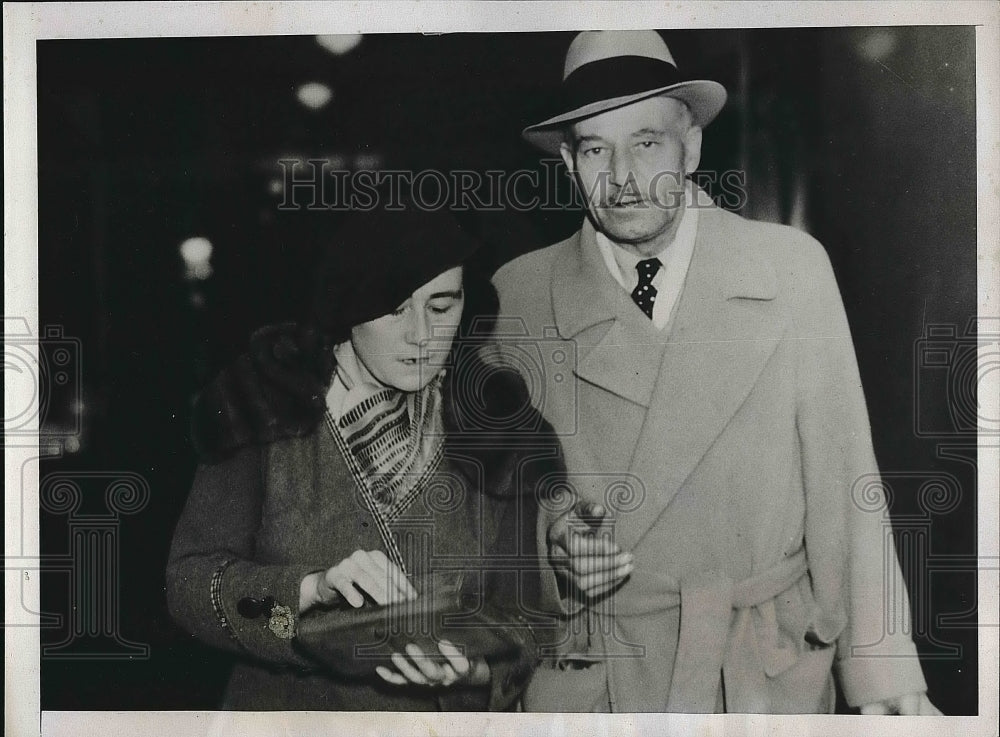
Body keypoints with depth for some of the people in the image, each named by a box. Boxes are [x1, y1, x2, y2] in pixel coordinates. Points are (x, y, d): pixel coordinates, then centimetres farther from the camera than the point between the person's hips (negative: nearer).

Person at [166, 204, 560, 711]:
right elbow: (189, 581, -6)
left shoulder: (499, 431, -1)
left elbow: (518, 612, 2)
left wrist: (474, 671, -17)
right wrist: (312, 588, -21)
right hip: (286, 709, -1)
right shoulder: (268, 407, -4)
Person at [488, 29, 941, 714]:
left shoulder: (793, 267, -5)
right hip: (590, 682, 0)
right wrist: (551, 544, -17)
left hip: (776, 674, 0)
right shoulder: (516, 296, -5)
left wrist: (884, 675, -7)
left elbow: (842, 482, -4)